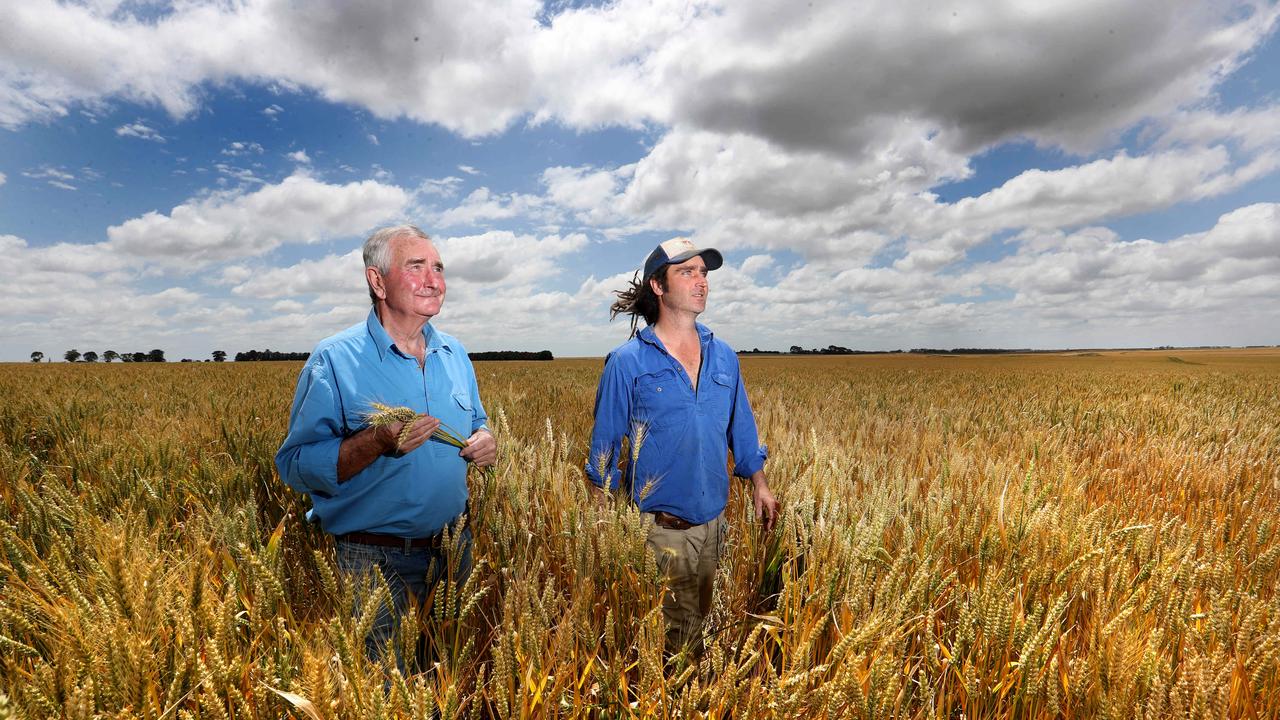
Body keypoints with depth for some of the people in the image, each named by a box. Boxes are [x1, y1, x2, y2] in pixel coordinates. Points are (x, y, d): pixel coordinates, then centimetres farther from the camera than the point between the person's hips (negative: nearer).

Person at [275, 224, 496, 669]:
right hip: (375, 564, -5)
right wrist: (376, 441, -28)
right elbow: (295, 465, -13)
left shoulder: (454, 354, 5)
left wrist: (484, 443, -5)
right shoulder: (333, 360, -12)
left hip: (453, 552, 5)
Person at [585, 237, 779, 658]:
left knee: (705, 622, 21)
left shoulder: (723, 357, 5)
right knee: (679, 635, 5)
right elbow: (605, 445, -4)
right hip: (658, 529, -5)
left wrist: (759, 484, 11)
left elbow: (741, 428, 15)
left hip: (714, 524, 5)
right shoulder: (627, 362, -10)